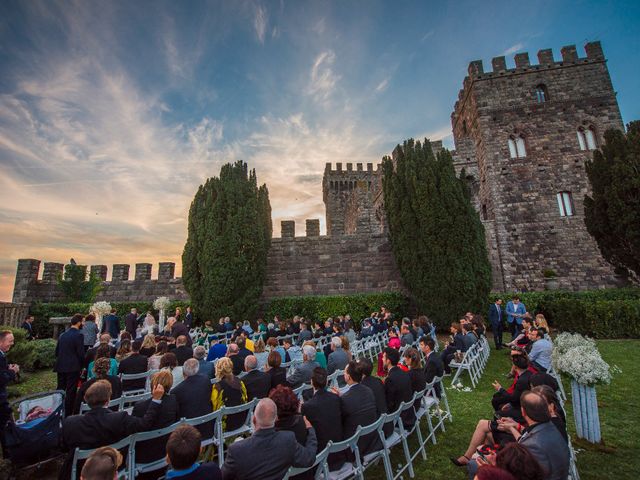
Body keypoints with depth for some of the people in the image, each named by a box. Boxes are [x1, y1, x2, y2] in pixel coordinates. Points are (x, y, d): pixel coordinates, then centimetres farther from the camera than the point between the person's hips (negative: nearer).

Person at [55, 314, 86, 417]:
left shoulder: (62, 335, 6)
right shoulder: (78, 335, -15)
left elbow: (57, 351, 11)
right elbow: (81, 353, -15)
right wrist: (82, 365, 0)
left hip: (61, 367, 7)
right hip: (73, 367, -7)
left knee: (60, 389, 18)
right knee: (70, 392, 2)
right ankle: (67, 414, 8)